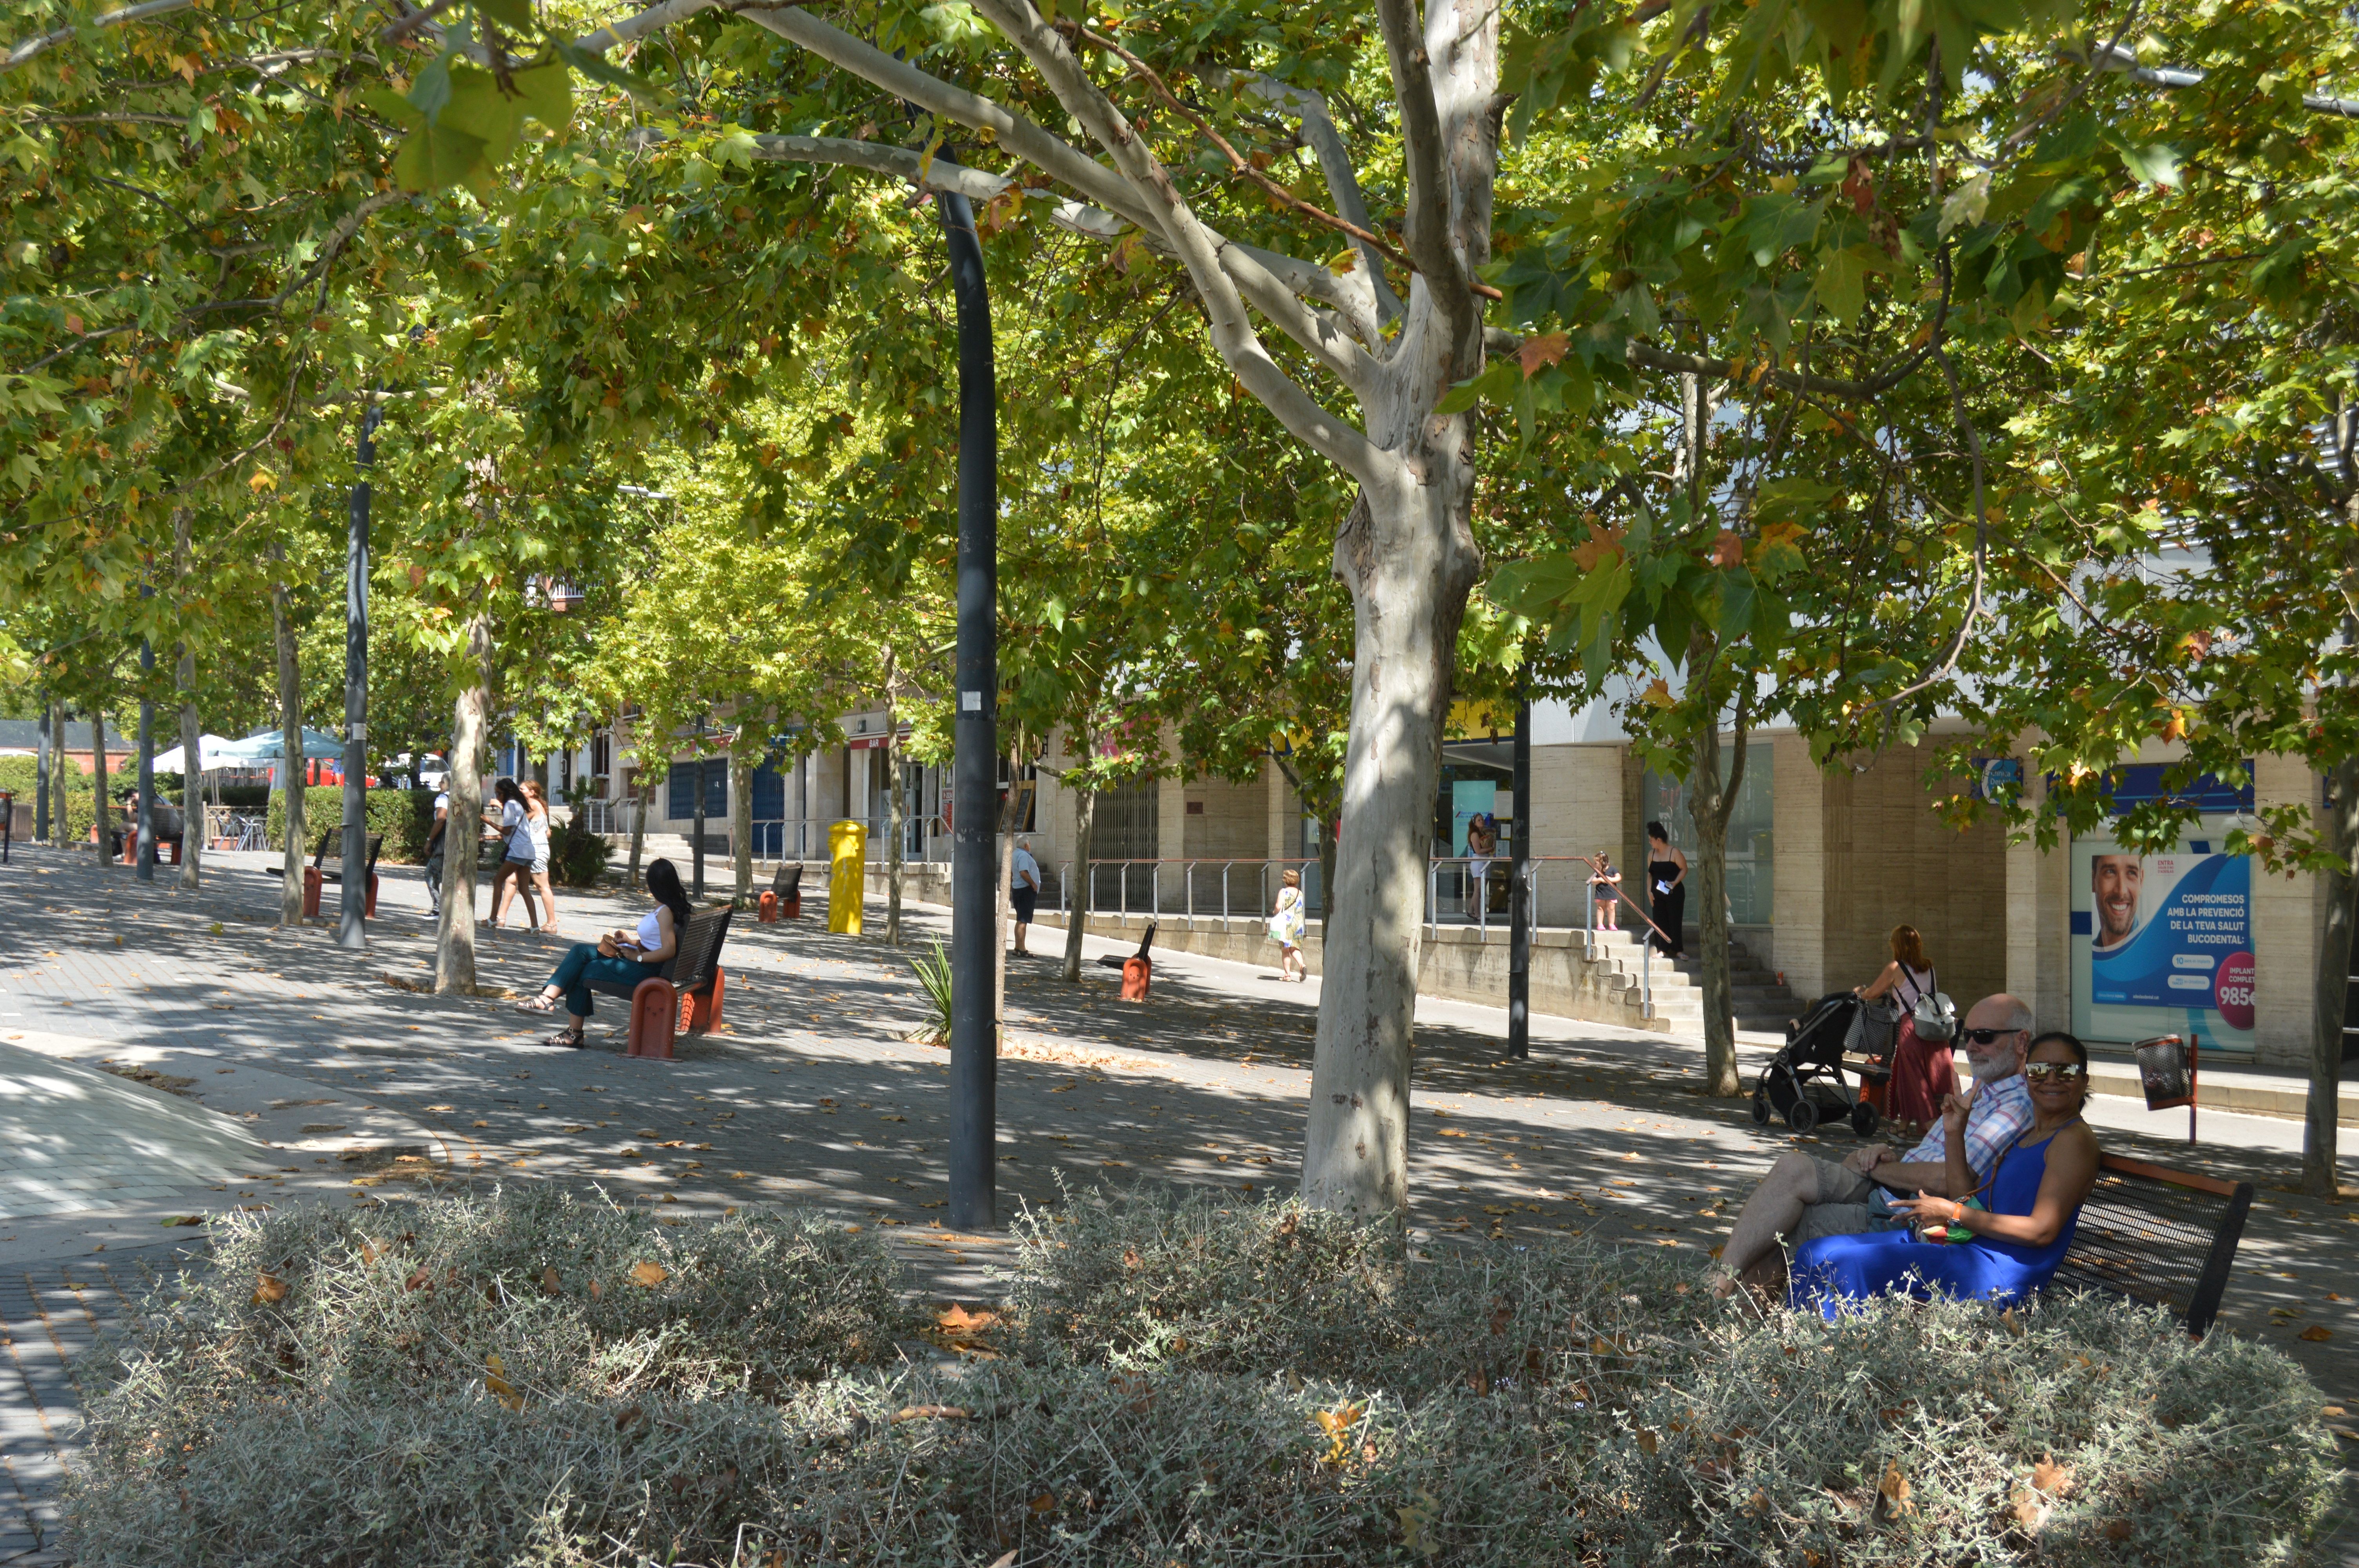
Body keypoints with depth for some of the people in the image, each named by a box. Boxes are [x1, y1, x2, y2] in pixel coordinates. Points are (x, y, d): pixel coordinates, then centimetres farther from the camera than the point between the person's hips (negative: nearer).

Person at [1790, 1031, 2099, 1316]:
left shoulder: (2074, 1140, -4)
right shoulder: (2024, 1136, 23)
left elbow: (2042, 1230, -15)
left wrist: (1953, 1214, -11)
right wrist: (1955, 1134, 10)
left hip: (1998, 1272, -9)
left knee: (1845, 1264, -25)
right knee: (1815, 1254, 3)